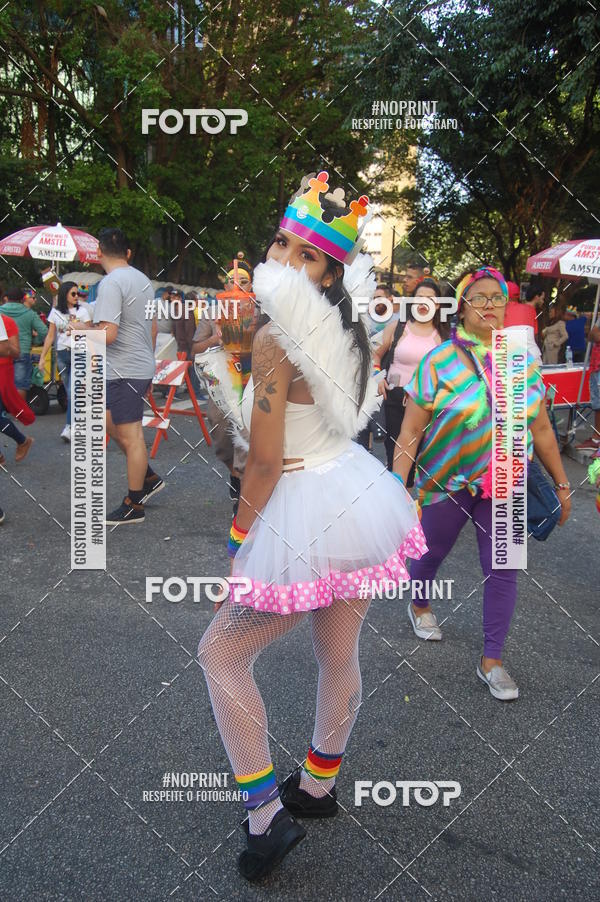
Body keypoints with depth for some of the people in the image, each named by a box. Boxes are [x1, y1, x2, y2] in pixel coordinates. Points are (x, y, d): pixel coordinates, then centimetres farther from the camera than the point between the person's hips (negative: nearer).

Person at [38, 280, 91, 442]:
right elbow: (50, 336, 10)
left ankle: (69, 426, -17)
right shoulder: (55, 312, 8)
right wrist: (42, 357, 5)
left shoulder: (82, 311, 4)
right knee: (69, 392, 7)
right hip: (62, 354, 3)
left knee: (73, 391, -14)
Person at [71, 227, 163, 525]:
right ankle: (149, 477, 26)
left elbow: (108, 334, -25)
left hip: (125, 371, -9)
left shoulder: (111, 283, -17)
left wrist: (82, 328, -6)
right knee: (109, 422, 21)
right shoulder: (143, 280, 11)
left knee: (130, 436, -2)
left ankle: (133, 506, 8)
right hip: (143, 366, 9)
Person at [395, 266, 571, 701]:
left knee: (503, 571, 3)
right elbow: (411, 432, -10)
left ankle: (492, 660, 19)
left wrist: (562, 484, 10)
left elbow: (541, 428, 8)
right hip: (447, 484, -2)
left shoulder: (525, 361, 1)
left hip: (505, 487, 3)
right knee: (433, 553, 17)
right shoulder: (440, 362, -10)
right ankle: (420, 605, 50)